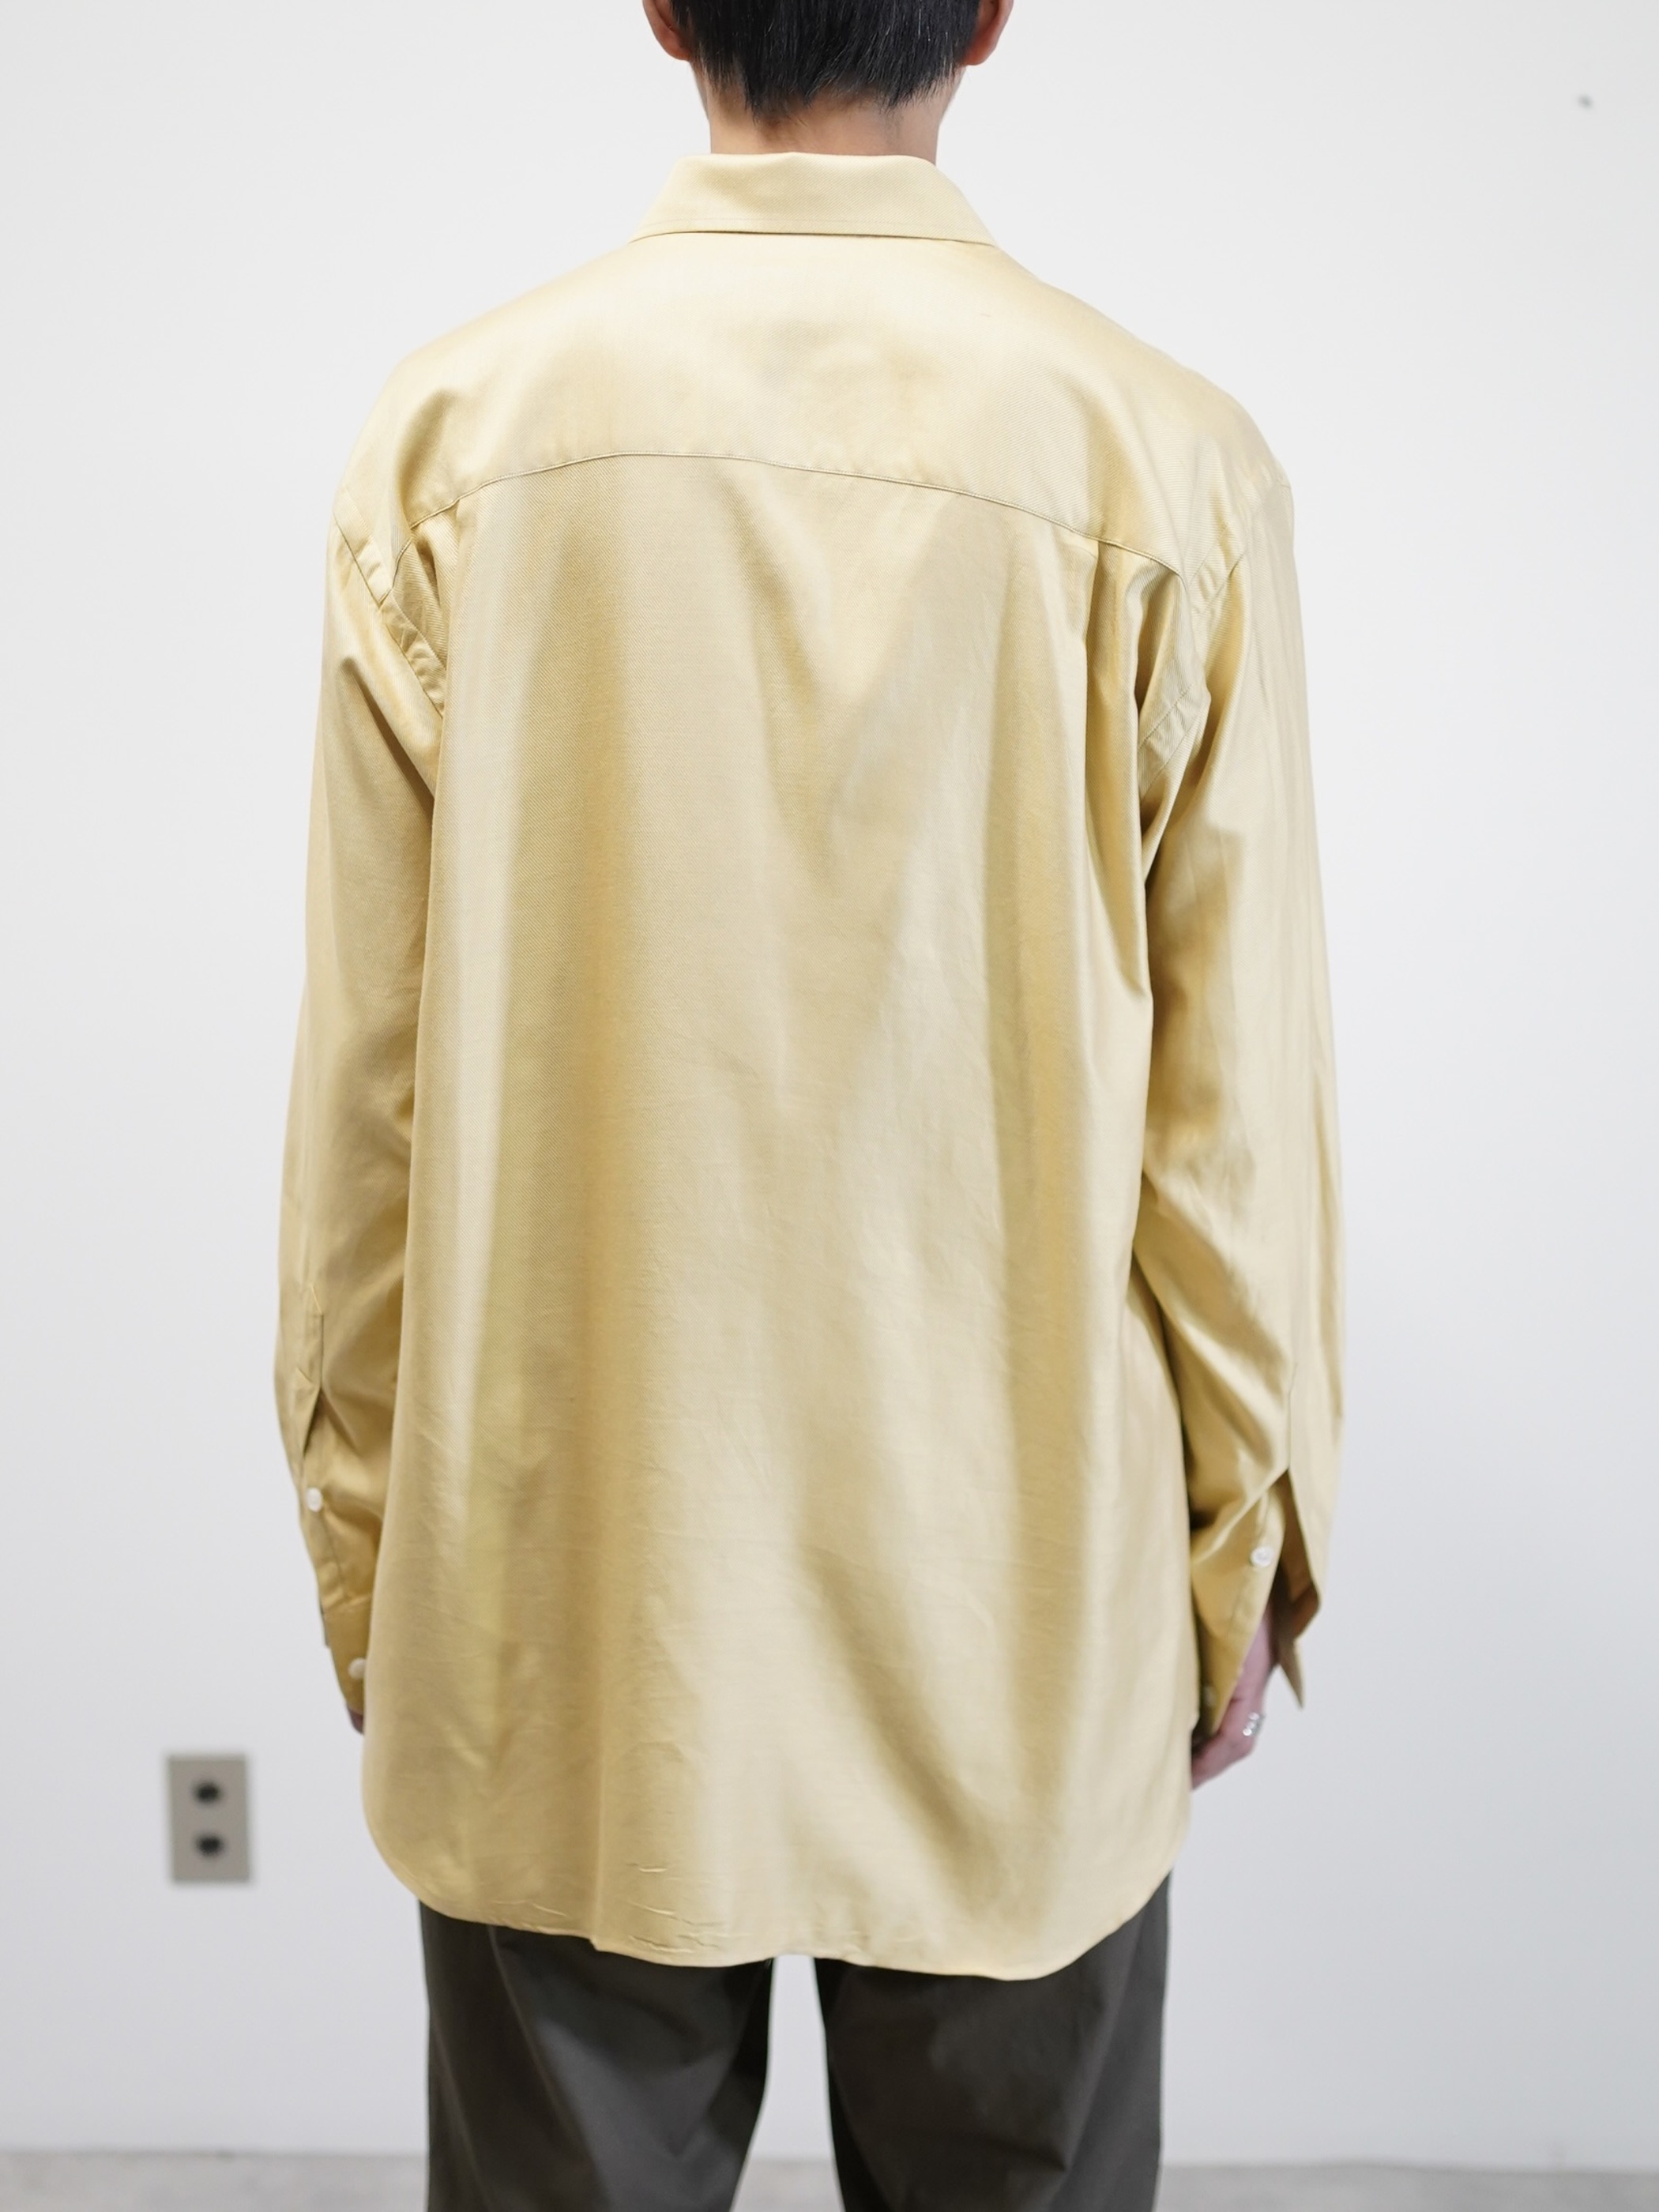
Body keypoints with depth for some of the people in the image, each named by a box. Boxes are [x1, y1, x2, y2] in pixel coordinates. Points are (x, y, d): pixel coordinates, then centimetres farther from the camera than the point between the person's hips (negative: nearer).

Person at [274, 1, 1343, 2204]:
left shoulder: (455, 435, -6)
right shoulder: (1165, 465, -9)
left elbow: (369, 1079, -3)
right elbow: (1235, 1108, -5)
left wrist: (364, 1532, 10)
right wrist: (1248, 1560, 8)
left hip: (558, 1593, 1)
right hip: (1015, 1610, 0)